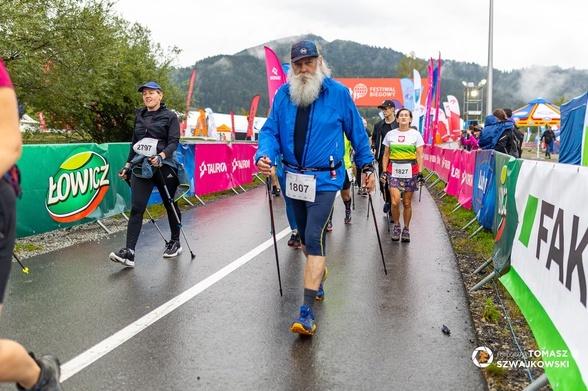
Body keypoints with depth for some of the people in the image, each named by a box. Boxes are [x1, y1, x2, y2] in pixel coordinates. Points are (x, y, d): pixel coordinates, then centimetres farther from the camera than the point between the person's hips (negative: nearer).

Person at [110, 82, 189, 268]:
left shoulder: (170, 116, 1)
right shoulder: (139, 116, 15)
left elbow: (174, 141, -10)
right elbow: (134, 143, 21)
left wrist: (161, 156, -27)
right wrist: (128, 165, 18)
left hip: (164, 166, -3)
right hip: (141, 167, 4)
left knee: (170, 205, 9)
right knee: (136, 208, -8)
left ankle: (175, 243, 28)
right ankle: (129, 252, -13)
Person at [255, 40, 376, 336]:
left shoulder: (338, 93, -5)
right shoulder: (283, 95, 2)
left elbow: (357, 131, 4)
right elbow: (270, 131, 1)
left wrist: (367, 166, 6)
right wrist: (264, 155, -19)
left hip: (324, 180, -4)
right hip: (294, 177, 5)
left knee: (314, 239, -14)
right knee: (305, 236, 19)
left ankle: (307, 312, -11)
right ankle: (318, 273, 49)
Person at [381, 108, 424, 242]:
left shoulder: (416, 134, 4)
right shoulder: (390, 134, 8)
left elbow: (419, 155, 1)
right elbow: (386, 155, 10)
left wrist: (420, 173, -8)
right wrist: (384, 171, 0)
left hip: (410, 172, 0)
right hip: (394, 171, 0)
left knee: (407, 203, 5)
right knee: (395, 202, -11)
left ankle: (406, 229, 21)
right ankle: (396, 226, 13)